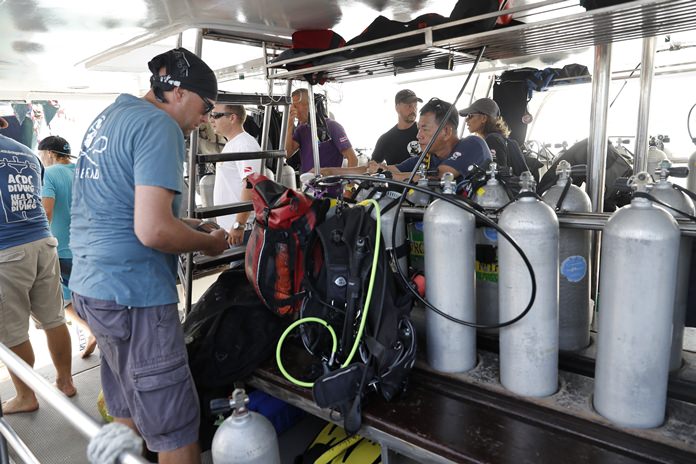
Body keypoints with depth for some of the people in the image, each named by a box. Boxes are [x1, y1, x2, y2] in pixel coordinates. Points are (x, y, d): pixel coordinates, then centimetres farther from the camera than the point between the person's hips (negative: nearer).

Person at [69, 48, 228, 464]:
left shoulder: (106, 118, 16)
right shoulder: (159, 126, -14)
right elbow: (152, 231, -25)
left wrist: (182, 225, 17)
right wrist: (209, 242, -8)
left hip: (90, 286, 10)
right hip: (133, 295, -10)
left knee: (127, 413, 23)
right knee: (176, 430, 0)